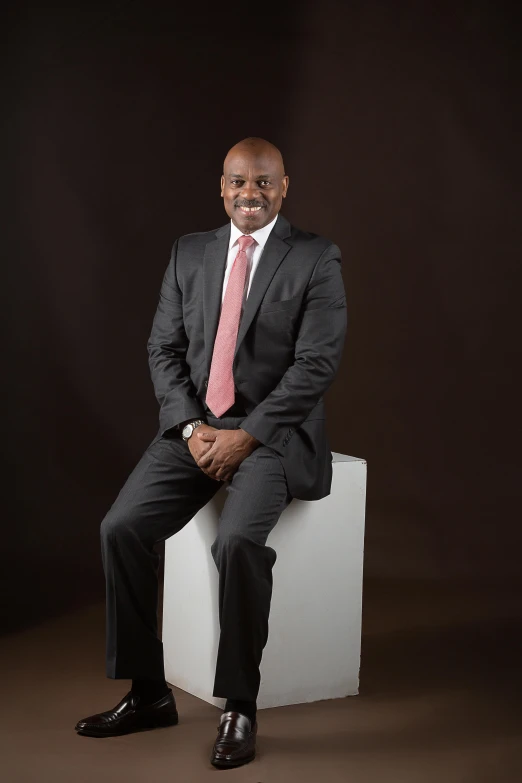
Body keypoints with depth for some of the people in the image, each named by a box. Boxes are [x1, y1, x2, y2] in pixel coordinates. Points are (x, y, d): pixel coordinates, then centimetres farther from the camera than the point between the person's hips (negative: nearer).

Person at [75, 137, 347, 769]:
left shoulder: (316, 259, -3)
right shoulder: (190, 253, 11)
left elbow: (317, 364, -11)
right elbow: (164, 349, 7)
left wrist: (246, 436, -18)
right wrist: (191, 427, -9)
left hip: (273, 433, -4)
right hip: (195, 427, 5)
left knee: (238, 540, -31)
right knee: (121, 527, -16)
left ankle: (239, 708, -15)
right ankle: (148, 694, -2)